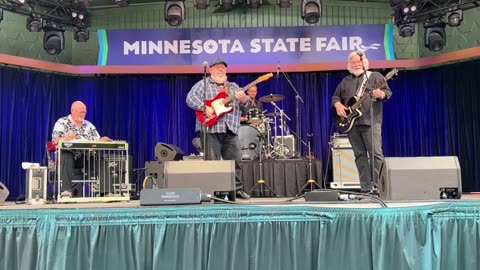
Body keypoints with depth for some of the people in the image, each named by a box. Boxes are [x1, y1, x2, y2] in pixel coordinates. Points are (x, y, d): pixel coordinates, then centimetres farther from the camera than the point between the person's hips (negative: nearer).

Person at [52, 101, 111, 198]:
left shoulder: (89, 125, 18)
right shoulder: (62, 122, 5)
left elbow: (97, 141, 12)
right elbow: (55, 140, -10)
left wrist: (102, 140, -13)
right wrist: (66, 138, -33)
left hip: (85, 156, 3)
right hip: (69, 154, -3)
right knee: (67, 157, -38)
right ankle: (66, 190, -43)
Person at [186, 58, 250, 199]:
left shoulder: (233, 86, 21)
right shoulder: (203, 84, 8)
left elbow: (245, 107, 15)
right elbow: (190, 98, -5)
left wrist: (243, 100, -9)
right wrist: (204, 107, -20)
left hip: (231, 129, 4)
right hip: (210, 128, -4)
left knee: (235, 160, 3)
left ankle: (237, 189, 12)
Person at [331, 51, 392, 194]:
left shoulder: (376, 76, 10)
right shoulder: (346, 81, 22)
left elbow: (387, 92, -1)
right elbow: (336, 96, 23)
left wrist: (381, 94, -24)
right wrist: (338, 105, 1)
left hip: (371, 121, -4)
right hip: (351, 123, 4)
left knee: (376, 153, -12)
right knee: (360, 155, 3)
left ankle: (376, 186, -8)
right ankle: (366, 188, 6)